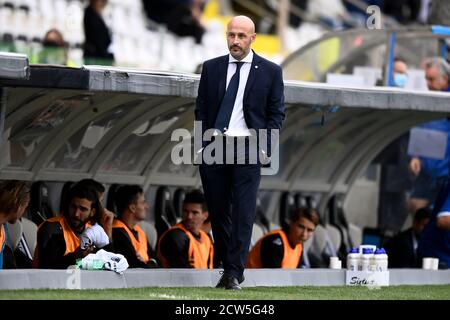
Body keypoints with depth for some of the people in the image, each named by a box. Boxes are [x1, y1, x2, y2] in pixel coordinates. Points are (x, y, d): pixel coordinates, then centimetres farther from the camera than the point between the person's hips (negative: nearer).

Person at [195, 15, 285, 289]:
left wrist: (266, 148, -6)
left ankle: (234, 274, -10)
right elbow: (201, 109, 13)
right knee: (218, 212, 5)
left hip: (247, 147, -3)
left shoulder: (270, 71, 4)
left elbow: (277, 113, 5)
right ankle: (225, 267, 16)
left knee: (243, 213, -9)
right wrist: (202, 143, 1)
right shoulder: (211, 68, 11)